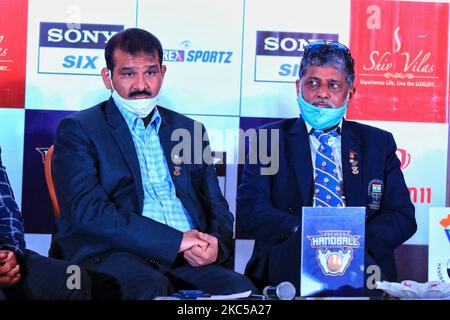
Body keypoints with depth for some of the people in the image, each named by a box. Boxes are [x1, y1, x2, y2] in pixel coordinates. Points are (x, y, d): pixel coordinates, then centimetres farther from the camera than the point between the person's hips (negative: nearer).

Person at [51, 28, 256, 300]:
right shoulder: (78, 130, 5)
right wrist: (176, 240, -15)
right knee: (151, 287, -38)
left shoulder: (190, 131, 21)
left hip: (189, 257, 5)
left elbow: (217, 207, 20)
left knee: (242, 287, -26)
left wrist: (216, 244, -6)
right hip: (113, 254, -4)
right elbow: (87, 211, -10)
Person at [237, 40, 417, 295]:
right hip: (288, 265, -1)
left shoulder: (378, 143, 17)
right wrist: (304, 233, -18)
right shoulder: (269, 139, 12)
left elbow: (402, 216, 9)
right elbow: (249, 210, 0)